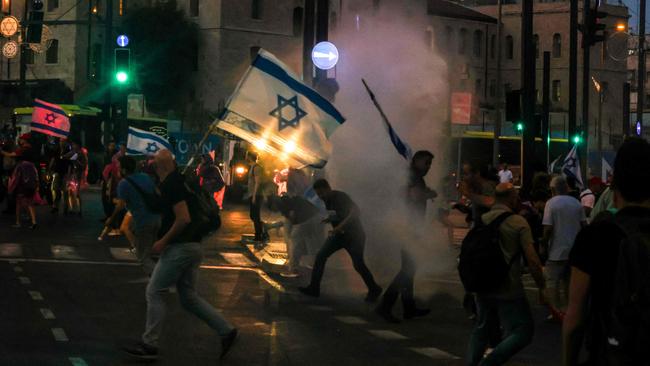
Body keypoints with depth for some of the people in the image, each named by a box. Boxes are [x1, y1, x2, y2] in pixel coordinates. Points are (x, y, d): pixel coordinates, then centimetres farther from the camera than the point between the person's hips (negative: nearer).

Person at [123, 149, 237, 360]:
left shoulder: (171, 185, -16)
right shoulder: (177, 180, 15)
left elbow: (183, 218, -24)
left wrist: (163, 241, -17)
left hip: (180, 247, -10)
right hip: (192, 246, 10)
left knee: (154, 292, -2)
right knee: (188, 297, 14)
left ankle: (149, 346, 0)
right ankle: (226, 330, 9)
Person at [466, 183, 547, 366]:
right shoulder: (519, 222, -10)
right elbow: (532, 260, -15)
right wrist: (542, 287, -6)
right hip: (509, 289, -6)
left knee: (482, 327, 24)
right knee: (523, 331, 3)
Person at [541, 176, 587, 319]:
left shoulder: (551, 203, -12)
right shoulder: (577, 203, 3)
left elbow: (548, 228, -16)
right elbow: (584, 225, 5)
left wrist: (544, 246, -5)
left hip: (557, 251, -5)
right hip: (574, 251, 5)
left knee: (553, 283, 4)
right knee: (568, 281, 17)